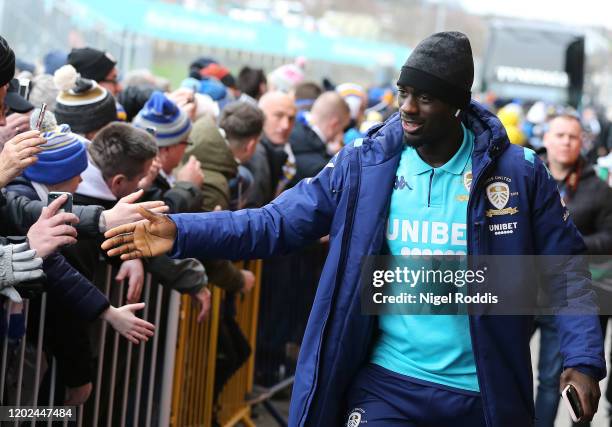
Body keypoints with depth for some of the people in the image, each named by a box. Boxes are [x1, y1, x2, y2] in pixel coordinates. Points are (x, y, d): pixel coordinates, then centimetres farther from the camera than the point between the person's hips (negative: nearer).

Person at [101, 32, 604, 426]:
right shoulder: (364, 164, -3)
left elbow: (565, 270, -2)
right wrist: (181, 232, -16)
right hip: (388, 384, 1)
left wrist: (583, 358, -14)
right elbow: (277, 222, -4)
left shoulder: (519, 172, -7)